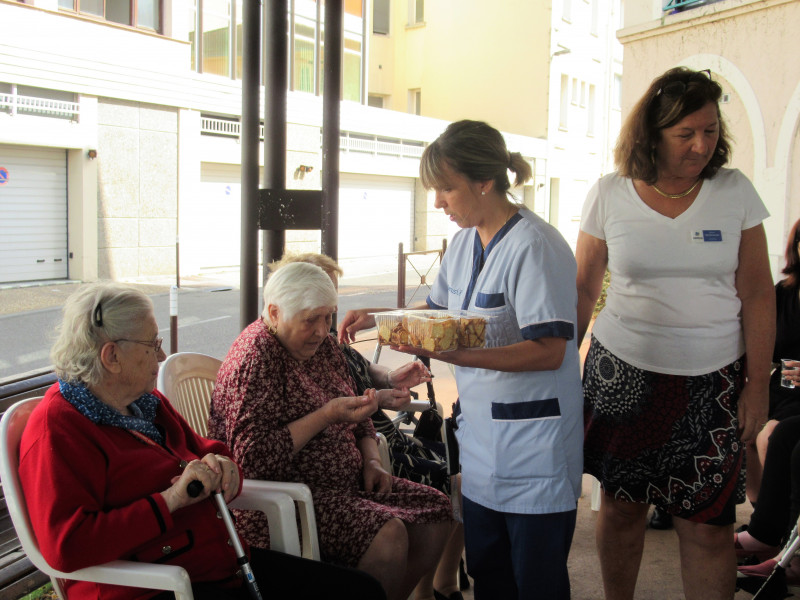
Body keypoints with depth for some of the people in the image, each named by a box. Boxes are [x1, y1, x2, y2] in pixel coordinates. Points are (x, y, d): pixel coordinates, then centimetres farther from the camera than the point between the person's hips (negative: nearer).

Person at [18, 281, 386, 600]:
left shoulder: (147, 402, 15)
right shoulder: (57, 428, -12)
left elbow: (207, 451, 26)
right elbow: (66, 548, -23)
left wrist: (220, 467, 0)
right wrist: (170, 500, -22)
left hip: (224, 563, 9)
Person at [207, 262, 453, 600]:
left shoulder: (323, 346, 11)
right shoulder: (254, 358, -16)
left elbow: (358, 422, 22)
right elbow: (253, 458, -24)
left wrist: (371, 462, 3)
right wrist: (326, 416, -24)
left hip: (346, 484, 9)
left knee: (436, 510, 1)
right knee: (387, 534, -28)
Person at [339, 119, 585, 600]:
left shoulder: (535, 246, -18)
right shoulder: (465, 241, 9)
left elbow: (549, 351, -23)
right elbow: (440, 307, 24)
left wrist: (453, 354, -30)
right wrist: (380, 318, 7)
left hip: (533, 444, -8)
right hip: (480, 434, 8)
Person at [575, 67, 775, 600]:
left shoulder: (735, 191, 0)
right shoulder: (609, 195, -1)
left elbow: (758, 294, 2)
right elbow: (583, 291, 6)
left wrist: (757, 384, 0)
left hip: (712, 380, 0)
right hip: (622, 374, 0)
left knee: (708, 525, 0)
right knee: (621, 506, 12)